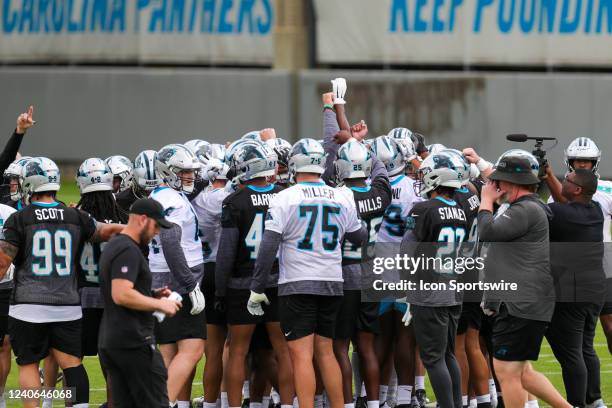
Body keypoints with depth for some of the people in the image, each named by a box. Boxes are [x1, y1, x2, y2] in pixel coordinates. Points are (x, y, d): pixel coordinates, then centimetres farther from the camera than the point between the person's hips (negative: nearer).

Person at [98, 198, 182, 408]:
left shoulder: (112, 246, 18)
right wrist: (160, 304, -16)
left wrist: (152, 295, 15)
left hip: (109, 342, 10)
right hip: (133, 343, -10)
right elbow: (121, 295, -25)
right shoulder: (129, 251, -15)